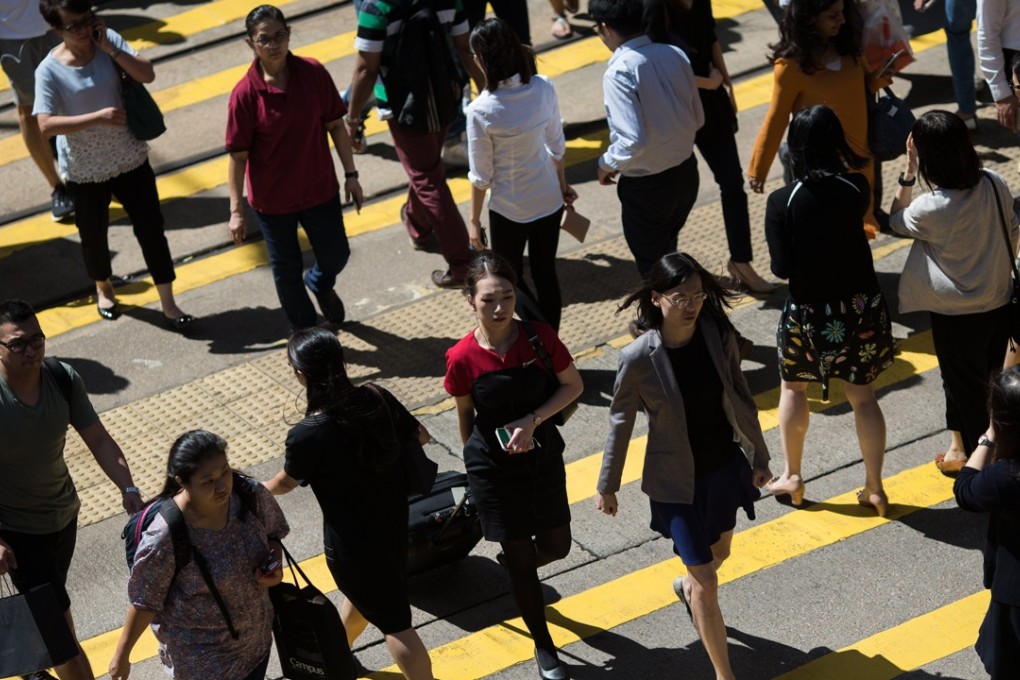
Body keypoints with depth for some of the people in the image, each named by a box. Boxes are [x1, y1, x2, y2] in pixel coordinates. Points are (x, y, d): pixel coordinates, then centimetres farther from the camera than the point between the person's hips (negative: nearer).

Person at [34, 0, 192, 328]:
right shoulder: (49, 71, -19)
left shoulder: (109, 40, -9)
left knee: (151, 228, 5)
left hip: (130, 158, 2)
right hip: (85, 170, -2)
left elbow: (147, 74, -16)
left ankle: (168, 305, 17)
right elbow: (45, 125, -27)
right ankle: (103, 289, 46)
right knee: (93, 236, 17)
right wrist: (98, 117, -32)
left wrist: (110, 49, -25)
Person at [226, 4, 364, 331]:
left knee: (336, 255, 16)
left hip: (320, 189, 2)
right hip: (272, 200, -2)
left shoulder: (314, 73, -13)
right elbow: (238, 155, -13)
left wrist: (350, 174, -1)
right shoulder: (245, 94, -19)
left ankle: (320, 285, 54)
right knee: (287, 269, 14)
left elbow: (335, 125, -2)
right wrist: (236, 211, -12)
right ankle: (304, 331, 38)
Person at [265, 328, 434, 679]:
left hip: (352, 539, -7)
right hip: (393, 518, 7)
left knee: (392, 620, 9)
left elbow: (286, 482, -8)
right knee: (362, 590, 32)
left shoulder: (306, 435, -27)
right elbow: (420, 436, 0)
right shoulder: (377, 398, -15)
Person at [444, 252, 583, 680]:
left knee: (556, 547, 16)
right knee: (522, 561, 8)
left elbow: (573, 386, -6)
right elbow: (465, 414, -3)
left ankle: (513, 564, 52)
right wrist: (476, 459, 8)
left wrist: (533, 421, -20)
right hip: (495, 468, -2)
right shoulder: (462, 358, -20)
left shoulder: (540, 337, -17)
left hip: (544, 455, 2)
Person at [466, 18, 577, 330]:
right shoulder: (543, 88, -13)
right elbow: (557, 145, 1)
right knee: (546, 275, 19)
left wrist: (474, 221, -2)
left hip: (510, 210, -4)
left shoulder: (481, 111, -25)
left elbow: (481, 175, -15)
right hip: (550, 200, 5)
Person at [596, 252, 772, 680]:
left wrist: (759, 456, 10)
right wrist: (607, 486, 1)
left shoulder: (718, 335, -13)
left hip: (725, 466, 5)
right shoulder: (638, 359, -24)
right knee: (707, 582, 2)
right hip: (677, 480, -5)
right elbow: (621, 423, -10)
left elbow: (740, 398, 1)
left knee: (718, 552, 29)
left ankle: (687, 586, 64)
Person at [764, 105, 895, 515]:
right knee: (862, 396, 15)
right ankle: (874, 488, 19)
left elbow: (781, 268, -16)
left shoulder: (781, 202, -17)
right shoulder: (855, 188, -11)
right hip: (861, 308, 2)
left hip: (809, 314, -2)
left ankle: (792, 477, 30)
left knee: (793, 388, 22)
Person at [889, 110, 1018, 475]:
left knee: (964, 385, 14)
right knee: (990, 379, 22)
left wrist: (908, 173, -11)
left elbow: (896, 222, -4)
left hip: (955, 314, -6)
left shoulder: (931, 208, -27)